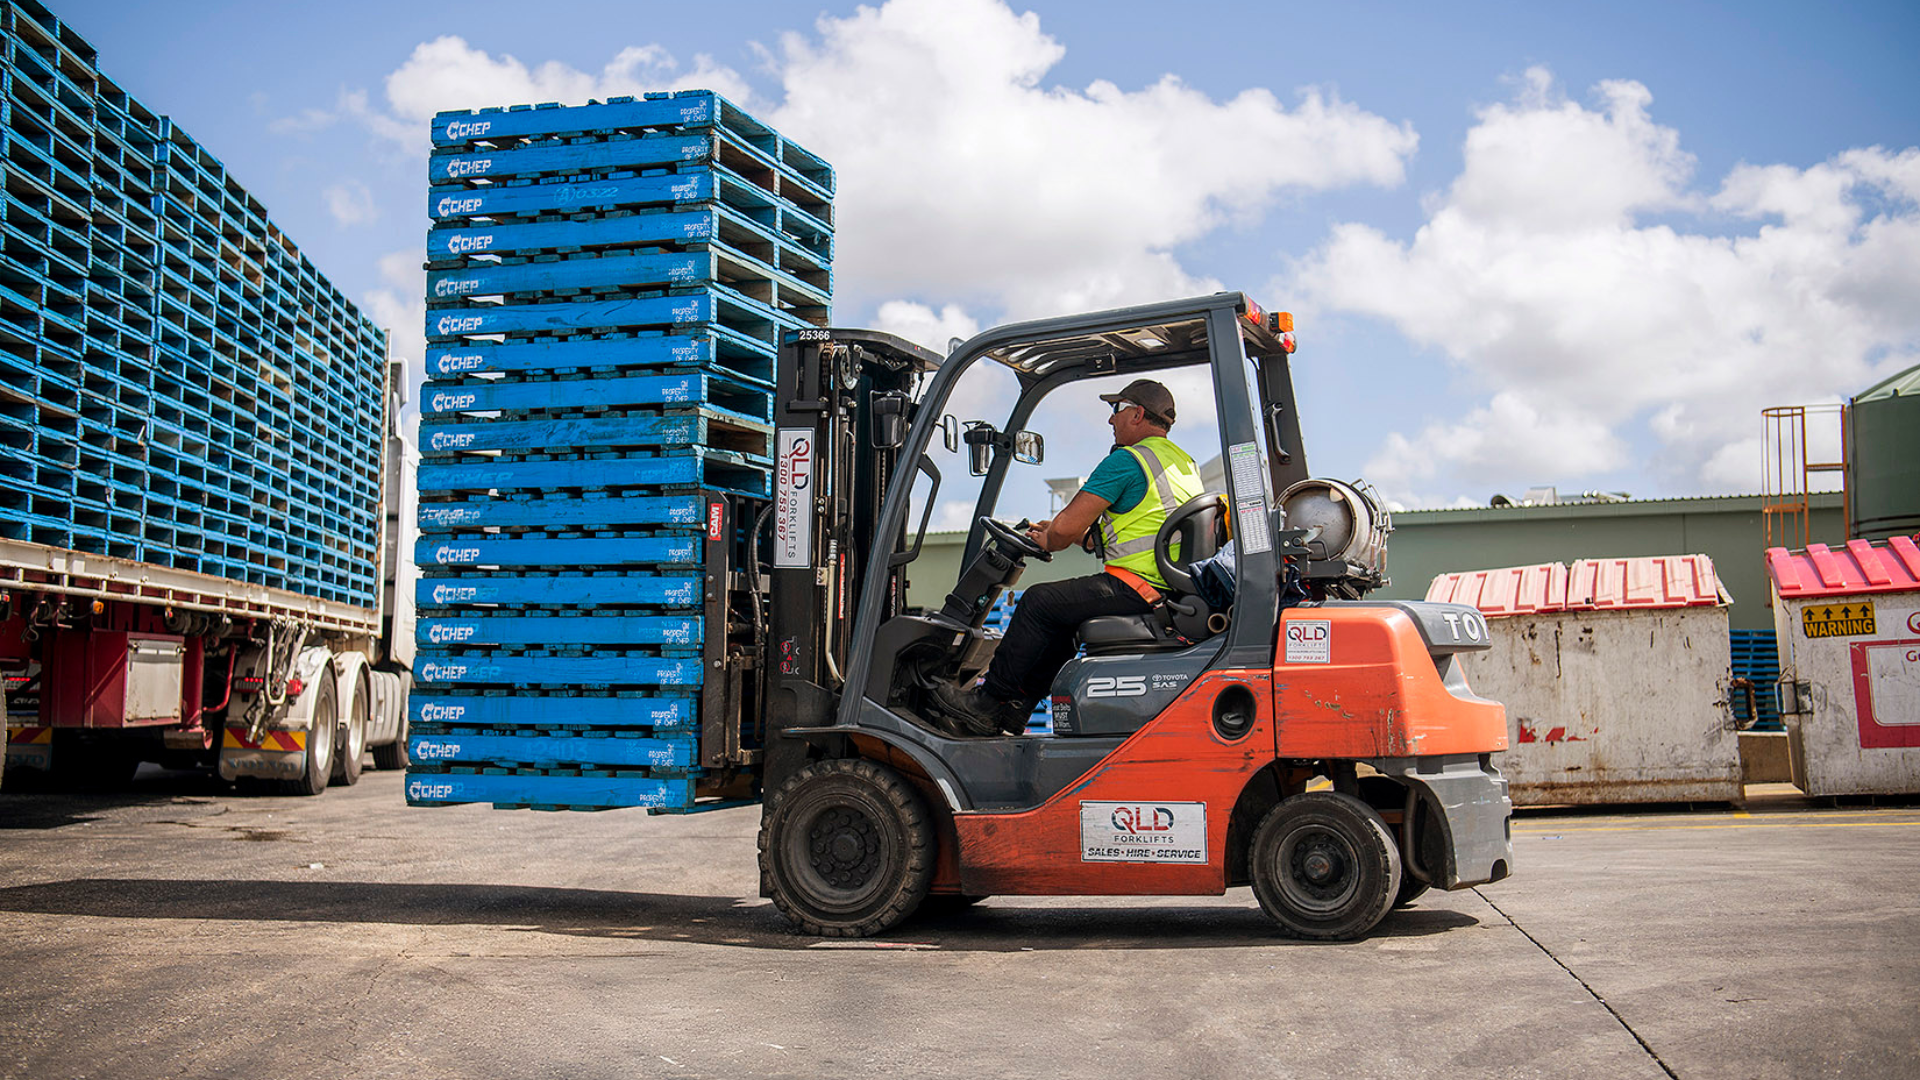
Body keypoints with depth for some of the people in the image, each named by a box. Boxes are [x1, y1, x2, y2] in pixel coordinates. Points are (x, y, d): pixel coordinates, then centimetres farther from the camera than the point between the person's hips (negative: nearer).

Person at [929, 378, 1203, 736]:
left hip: (1136, 586, -10)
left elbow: (1067, 529, -14)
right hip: (1173, 591, 10)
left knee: (1039, 602, -2)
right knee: (1061, 616, 19)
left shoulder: (1125, 461, -12)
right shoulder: (1184, 461, 19)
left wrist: (1048, 541, 11)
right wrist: (1061, 530, 21)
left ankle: (986, 703, 7)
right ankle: (1013, 712, 21)